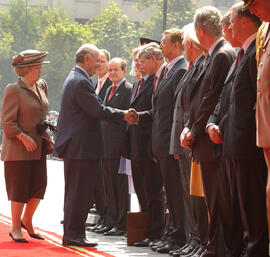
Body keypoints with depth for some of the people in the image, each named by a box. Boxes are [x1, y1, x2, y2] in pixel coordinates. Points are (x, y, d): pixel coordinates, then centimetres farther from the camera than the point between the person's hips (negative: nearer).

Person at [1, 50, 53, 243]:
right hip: (18, 148, -7)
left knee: (40, 185, 4)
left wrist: (47, 137, 13)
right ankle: (15, 229, 10)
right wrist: (23, 137, -18)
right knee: (19, 188, -2)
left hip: (38, 147, 7)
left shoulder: (41, 86, 10)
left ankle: (26, 221, 24)